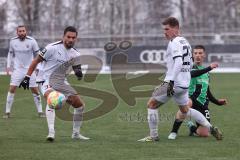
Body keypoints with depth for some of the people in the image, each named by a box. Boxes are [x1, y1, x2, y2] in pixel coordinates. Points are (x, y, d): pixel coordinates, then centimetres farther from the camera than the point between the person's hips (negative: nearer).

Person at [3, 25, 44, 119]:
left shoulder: (31, 41, -10)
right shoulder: (13, 41, -3)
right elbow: (10, 53, 13)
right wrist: (8, 66, 5)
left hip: (30, 69, -1)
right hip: (17, 69, 1)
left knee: (35, 90, 0)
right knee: (12, 89, -9)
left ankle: (40, 112, 12)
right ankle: (7, 112, -1)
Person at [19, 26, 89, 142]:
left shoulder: (75, 54, 4)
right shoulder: (53, 48, -15)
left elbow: (79, 76, 9)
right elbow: (36, 61, -8)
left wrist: (78, 72, -16)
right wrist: (27, 77, -11)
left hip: (61, 83, 7)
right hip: (47, 81, -7)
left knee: (80, 105, 6)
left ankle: (76, 133, 22)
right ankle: (51, 132, -42)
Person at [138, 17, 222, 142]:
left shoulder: (175, 42, -12)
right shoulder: (185, 42, 16)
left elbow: (178, 62, -25)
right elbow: (190, 64, 23)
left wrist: (171, 81, -31)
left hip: (174, 83, -9)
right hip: (185, 83, 9)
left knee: (151, 104, 0)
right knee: (185, 110, 24)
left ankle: (153, 136, 0)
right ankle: (211, 128, 18)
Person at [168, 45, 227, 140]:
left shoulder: (206, 72, 21)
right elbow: (193, 74, -25)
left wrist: (217, 102, 16)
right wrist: (209, 68, -32)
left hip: (202, 104, 5)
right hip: (190, 98, -5)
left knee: (204, 134, -6)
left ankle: (192, 127, 30)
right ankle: (174, 132, -29)